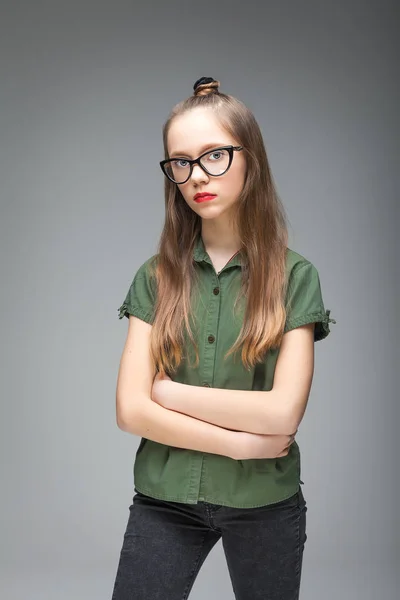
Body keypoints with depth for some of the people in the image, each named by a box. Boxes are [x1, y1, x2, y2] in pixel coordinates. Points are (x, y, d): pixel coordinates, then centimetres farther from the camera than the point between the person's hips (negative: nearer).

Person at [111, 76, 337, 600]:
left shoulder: (294, 276, -7)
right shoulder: (156, 277, -2)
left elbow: (283, 413, -16)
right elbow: (131, 410, -9)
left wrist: (169, 391, -10)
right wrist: (240, 442, -14)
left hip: (265, 503, 0)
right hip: (164, 499, 1)